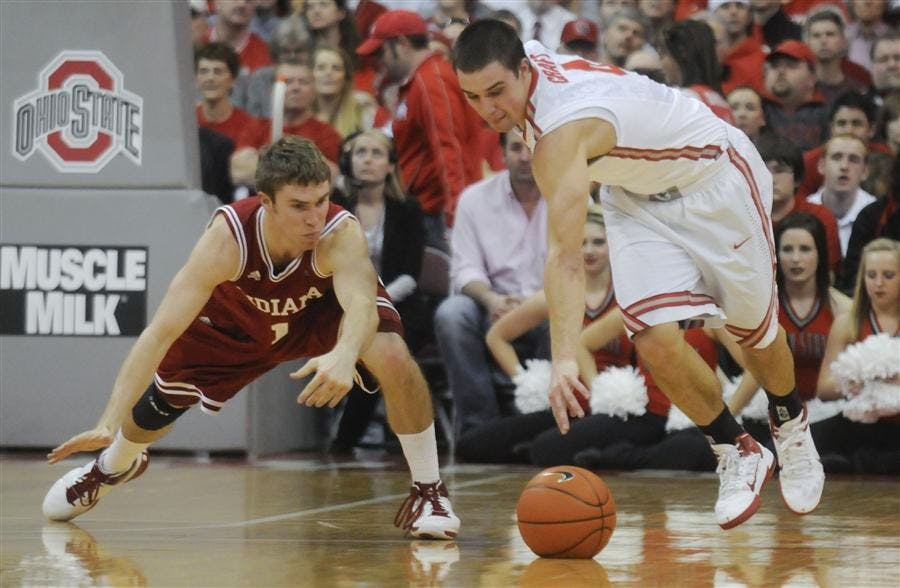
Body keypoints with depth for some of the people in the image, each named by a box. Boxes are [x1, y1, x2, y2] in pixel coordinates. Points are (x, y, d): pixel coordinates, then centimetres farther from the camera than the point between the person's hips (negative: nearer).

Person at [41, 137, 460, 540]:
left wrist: (344, 355, -84)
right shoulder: (227, 238, -40)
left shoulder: (342, 234, -41)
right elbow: (161, 333, -41)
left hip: (323, 309, -1)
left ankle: (428, 491, -8)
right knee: (150, 412, 9)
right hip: (238, 319, 1)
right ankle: (113, 466, 48)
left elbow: (361, 304, -60)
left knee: (393, 360, -31)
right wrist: (108, 425, -50)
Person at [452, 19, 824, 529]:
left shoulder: (563, 127, -40)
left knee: (755, 333, 12)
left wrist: (565, 360, -58)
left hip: (716, 176, -7)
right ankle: (739, 454, 7)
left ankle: (793, 429, 43)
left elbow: (565, 259, -50)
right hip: (637, 195, 7)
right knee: (657, 342, -13)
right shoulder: (521, 63, -17)